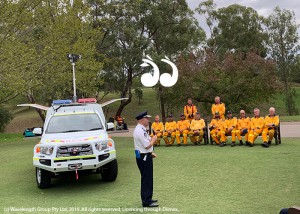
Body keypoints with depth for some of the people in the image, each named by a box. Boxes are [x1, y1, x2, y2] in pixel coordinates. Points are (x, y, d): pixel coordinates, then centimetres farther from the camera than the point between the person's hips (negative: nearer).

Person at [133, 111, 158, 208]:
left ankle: (148, 199, 29)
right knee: (146, 179, -4)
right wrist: (153, 139, -7)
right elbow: (147, 145, -24)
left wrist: (150, 153, 13)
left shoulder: (141, 129, 12)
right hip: (143, 157, -10)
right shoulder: (140, 131, -22)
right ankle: (146, 201, 3)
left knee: (148, 178, 18)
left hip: (145, 156, 10)